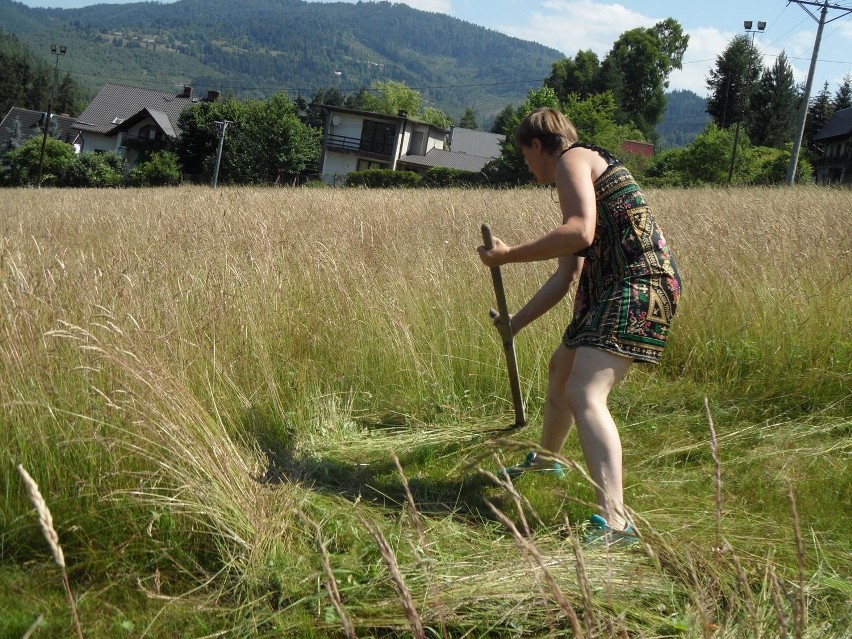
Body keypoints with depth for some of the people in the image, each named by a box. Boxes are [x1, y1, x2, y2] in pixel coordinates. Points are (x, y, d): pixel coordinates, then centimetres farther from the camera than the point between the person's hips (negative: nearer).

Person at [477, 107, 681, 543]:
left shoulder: (573, 159, -5)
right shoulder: (579, 179, 25)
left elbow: (579, 232, -24)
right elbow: (565, 276, 27)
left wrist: (508, 255, -17)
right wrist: (516, 323, 32)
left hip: (639, 285, -11)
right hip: (611, 287, 11)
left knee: (584, 394, -23)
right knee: (562, 367, 28)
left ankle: (615, 521, -31)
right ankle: (545, 461, 52)